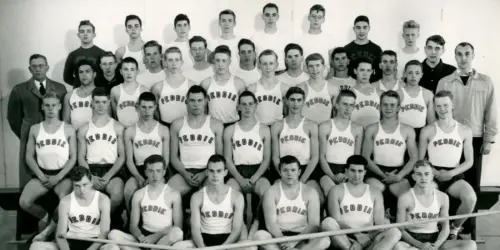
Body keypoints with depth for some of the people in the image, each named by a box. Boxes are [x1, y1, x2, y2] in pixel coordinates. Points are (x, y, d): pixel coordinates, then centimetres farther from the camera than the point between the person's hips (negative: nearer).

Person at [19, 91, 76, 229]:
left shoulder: (69, 129, 3)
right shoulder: (35, 129, 9)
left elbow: (73, 158, 0)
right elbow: (29, 157, 6)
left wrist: (58, 177, -11)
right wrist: (41, 176, -8)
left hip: (62, 174, -2)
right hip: (41, 174, 3)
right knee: (24, 202, -20)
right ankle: (46, 217, 10)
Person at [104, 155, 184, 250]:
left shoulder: (173, 194, -1)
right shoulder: (139, 194, 8)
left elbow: (178, 227, -5)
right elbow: (133, 225, 6)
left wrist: (156, 236, -18)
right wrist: (140, 237, -17)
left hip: (164, 239, -2)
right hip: (144, 237, 3)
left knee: (177, 233, -36)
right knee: (113, 234, -21)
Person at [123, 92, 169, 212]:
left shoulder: (163, 130, 8)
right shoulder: (130, 131, 9)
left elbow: (166, 159, 5)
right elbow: (129, 160, 5)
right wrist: (138, 177, -13)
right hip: (138, 170, 1)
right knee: (128, 190, -29)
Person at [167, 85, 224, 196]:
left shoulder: (216, 124, 8)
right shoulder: (177, 124, 11)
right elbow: (173, 156, 11)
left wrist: (205, 174, -10)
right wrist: (185, 173, -8)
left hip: (209, 172, -1)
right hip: (185, 171, 1)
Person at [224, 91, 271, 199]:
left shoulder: (264, 130, 9)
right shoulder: (230, 130, 11)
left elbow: (267, 159, 5)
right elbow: (228, 159, 7)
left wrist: (254, 179, -12)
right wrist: (240, 179, -11)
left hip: (257, 171, 0)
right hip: (237, 171, 1)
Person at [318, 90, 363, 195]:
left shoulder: (357, 128, 12)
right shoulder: (325, 126, 5)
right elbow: (322, 156, 1)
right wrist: (333, 176, -16)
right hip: (329, 169, -2)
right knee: (330, 188, -34)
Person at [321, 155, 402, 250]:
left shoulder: (375, 192, 12)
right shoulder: (337, 191, 6)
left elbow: (379, 223, 2)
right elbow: (336, 222, -5)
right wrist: (359, 236, -20)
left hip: (368, 239, 2)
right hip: (344, 239, -2)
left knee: (395, 232, -26)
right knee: (328, 222, -32)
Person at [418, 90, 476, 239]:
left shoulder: (465, 131, 7)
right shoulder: (427, 131, 4)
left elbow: (469, 161, 6)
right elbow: (420, 160, 5)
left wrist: (451, 173, -10)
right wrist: (436, 173, -11)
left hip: (455, 176, 1)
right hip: (433, 175, -1)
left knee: (471, 198, -30)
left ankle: (455, 228, 1)